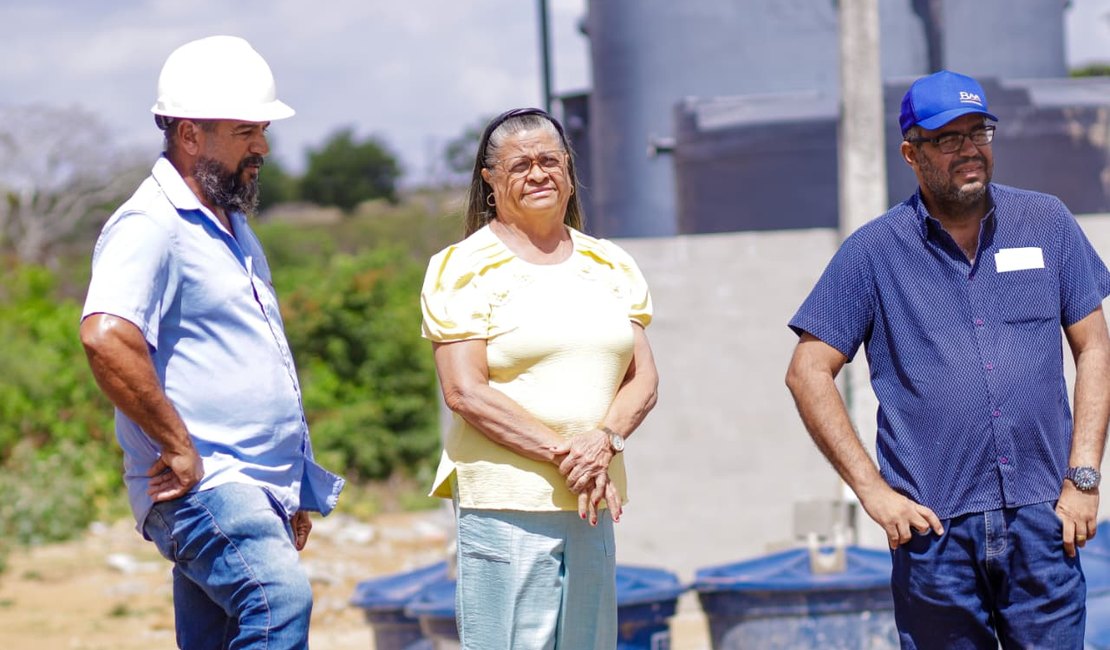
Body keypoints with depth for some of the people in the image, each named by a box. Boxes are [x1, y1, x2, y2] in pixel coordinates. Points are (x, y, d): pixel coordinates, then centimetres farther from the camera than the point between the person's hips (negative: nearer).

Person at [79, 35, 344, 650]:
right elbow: (106, 339, -28)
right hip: (200, 486, -10)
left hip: (256, 493, 10)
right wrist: (178, 449, -22)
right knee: (281, 598, -30)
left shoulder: (231, 226, 22)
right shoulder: (150, 225, -10)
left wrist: (295, 493, 28)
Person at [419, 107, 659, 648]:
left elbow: (643, 378, 11)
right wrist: (562, 453, -14)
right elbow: (465, 392, -9)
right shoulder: (465, 268, 0)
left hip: (593, 501, 5)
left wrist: (604, 440, -10)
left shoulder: (610, 264, 16)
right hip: (505, 501, -5)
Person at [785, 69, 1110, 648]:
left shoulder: (1047, 224, 8)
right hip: (934, 526, -1)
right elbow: (808, 373, 2)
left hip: (1041, 518, 1)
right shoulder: (872, 252, 2)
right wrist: (872, 490, -5)